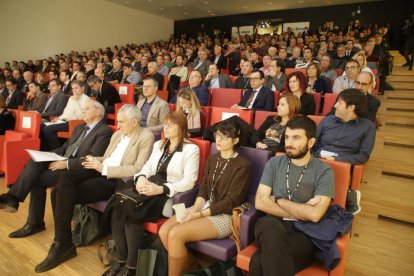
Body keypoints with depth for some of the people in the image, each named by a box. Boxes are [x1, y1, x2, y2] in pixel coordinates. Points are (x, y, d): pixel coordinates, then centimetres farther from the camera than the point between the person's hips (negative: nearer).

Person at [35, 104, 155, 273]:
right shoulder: (117, 134, 19)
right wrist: (95, 160, 0)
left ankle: (62, 244, -1)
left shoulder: (146, 137, -6)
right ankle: (62, 243, -9)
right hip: (99, 170, 7)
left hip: (115, 179, -7)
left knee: (65, 194, -20)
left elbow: (137, 169, -16)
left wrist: (103, 168, -18)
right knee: (65, 178, -18)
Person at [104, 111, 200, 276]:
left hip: (172, 196, -6)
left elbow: (188, 182, -12)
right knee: (118, 211, -19)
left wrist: (161, 189, -24)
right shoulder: (158, 145, 18)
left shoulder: (191, 149, -4)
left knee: (133, 215, -26)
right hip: (151, 190, 6)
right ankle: (121, 260, -4)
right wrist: (141, 178, -11)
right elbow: (147, 167, 13)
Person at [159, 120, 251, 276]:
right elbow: (203, 189, 7)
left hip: (226, 215, -7)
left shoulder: (242, 165, -12)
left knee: (175, 234, -23)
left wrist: (199, 214, -20)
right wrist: (194, 209, -12)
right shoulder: (212, 159, 11)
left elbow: (230, 202, -16)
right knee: (164, 231, -11)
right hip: (205, 206, 7)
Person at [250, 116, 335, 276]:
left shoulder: (324, 172, 0)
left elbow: (315, 215, -14)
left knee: (259, 262, -34)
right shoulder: (274, 163, 9)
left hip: (304, 233, -3)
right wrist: (301, 211, -6)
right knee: (272, 231, -37)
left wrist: (278, 200, -4)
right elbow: (260, 202, 0)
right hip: (273, 225, 3)